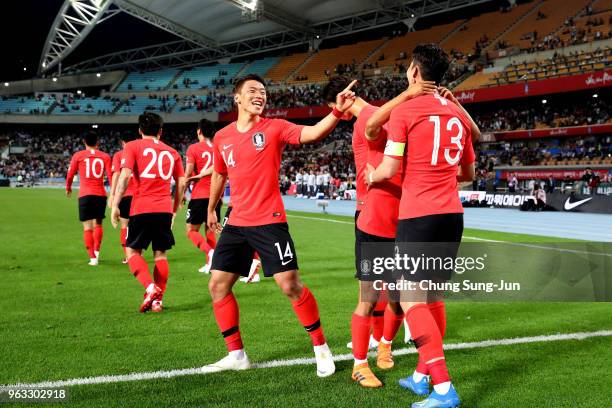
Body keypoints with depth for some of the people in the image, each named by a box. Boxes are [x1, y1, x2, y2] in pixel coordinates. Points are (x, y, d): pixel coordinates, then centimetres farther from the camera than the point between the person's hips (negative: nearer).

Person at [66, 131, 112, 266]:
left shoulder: (78, 155, 4)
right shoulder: (105, 156, 7)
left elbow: (70, 174, 8)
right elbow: (110, 175, 0)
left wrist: (68, 188, 26)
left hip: (85, 195, -1)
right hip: (101, 194, 1)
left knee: (88, 227, 1)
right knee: (98, 224, 19)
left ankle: (92, 257, -6)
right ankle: (96, 251, 7)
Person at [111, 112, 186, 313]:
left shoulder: (132, 146, 4)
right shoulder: (171, 152, 15)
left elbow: (124, 176, -8)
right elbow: (181, 183, 13)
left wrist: (115, 205, -6)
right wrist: (175, 209, 22)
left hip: (141, 208, -3)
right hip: (165, 209, 3)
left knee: (132, 251, 7)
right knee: (161, 254, 11)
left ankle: (150, 287, -14)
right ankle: (157, 299, 9)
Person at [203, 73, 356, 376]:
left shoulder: (275, 128, -5)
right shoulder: (222, 137, 7)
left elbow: (313, 133, -22)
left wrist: (337, 112, -38)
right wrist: (211, 209, 32)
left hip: (269, 222, -5)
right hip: (236, 223, 5)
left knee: (290, 285, -8)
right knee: (217, 286, 4)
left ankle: (320, 347, 11)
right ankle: (236, 355, 17)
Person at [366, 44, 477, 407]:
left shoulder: (404, 111, -7)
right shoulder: (457, 114, 12)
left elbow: (389, 170, -11)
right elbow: (468, 173, 20)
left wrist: (371, 176, 11)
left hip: (419, 215, -7)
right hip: (452, 213, 7)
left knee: (412, 300, -4)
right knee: (434, 296, 16)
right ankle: (422, 376, 27)